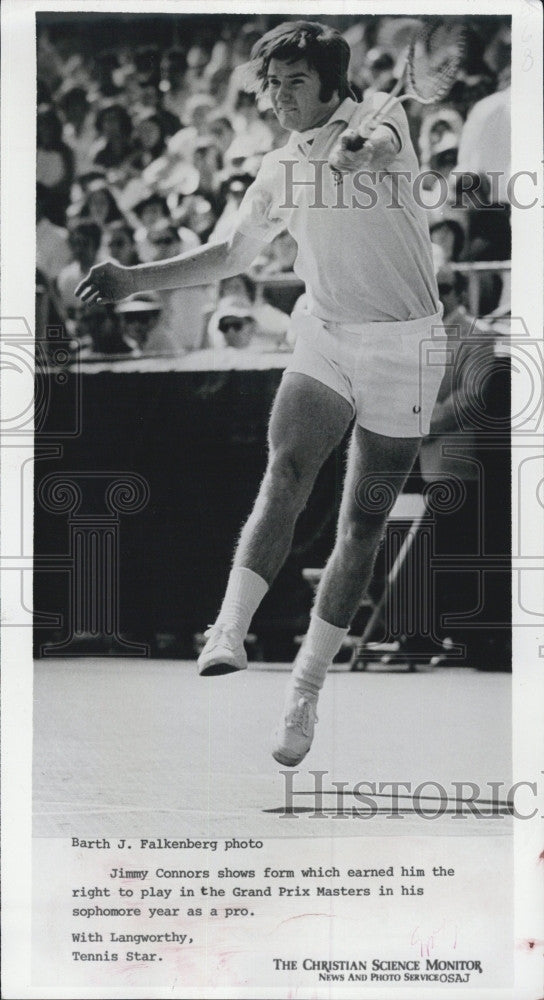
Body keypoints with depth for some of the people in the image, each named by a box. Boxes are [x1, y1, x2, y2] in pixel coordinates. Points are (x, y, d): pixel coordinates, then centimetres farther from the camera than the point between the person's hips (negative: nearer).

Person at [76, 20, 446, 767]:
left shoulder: (377, 116, -4)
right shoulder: (279, 171, 10)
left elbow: (384, 143, -30)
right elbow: (231, 254, 20)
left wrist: (362, 149, -54)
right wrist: (137, 279, 11)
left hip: (402, 346, -3)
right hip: (323, 341, 3)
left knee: (362, 527, 0)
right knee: (282, 479, -23)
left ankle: (304, 693, 9)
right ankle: (229, 635, -35)